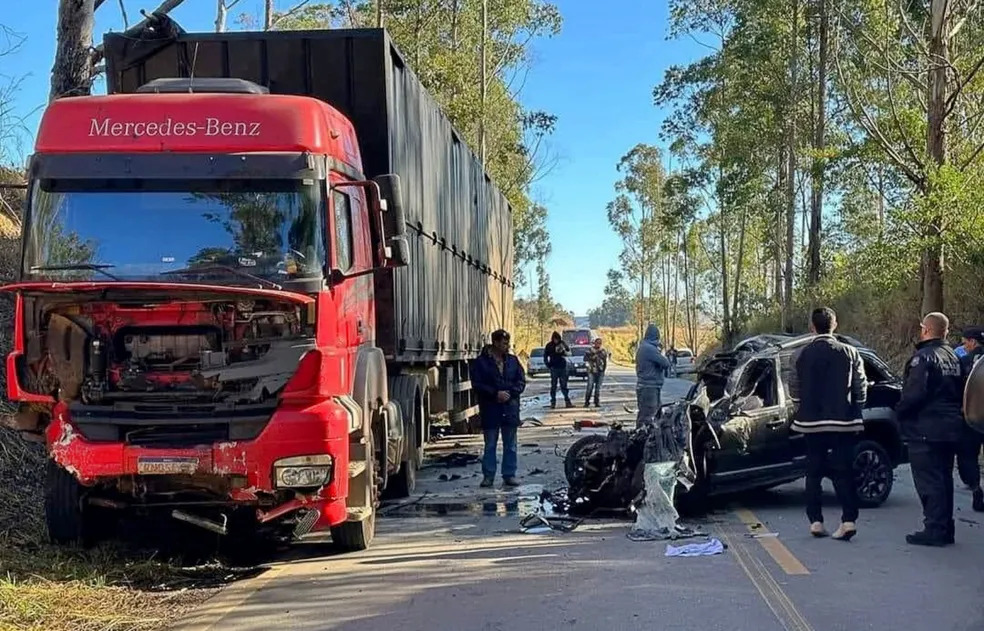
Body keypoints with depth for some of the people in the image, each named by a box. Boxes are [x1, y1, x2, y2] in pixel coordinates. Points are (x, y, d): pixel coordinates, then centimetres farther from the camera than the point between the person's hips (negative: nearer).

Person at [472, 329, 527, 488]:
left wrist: (510, 393, -11)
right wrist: (495, 394, -16)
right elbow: (477, 385, -8)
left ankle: (509, 475, 15)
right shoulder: (481, 362, -4)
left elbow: (521, 381, 6)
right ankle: (488, 475, 12)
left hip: (510, 408, 3)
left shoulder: (513, 360, 6)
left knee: (510, 445, 7)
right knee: (490, 445, 5)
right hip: (490, 409, -3)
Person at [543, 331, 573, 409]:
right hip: (554, 368, -1)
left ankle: (567, 402, 7)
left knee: (564, 385, 6)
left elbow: (569, 353, 2)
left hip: (562, 367, 1)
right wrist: (548, 365, -6)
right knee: (553, 386, 2)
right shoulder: (549, 345, -3)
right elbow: (545, 356, 4)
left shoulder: (563, 343, 0)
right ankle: (553, 402, 5)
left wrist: (564, 352, -18)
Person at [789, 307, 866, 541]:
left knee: (814, 473, 9)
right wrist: (852, 409, 13)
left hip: (811, 422, 0)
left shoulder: (801, 355, -4)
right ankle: (849, 519, -5)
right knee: (843, 472, 4)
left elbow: (794, 391, -1)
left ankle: (815, 521, 8)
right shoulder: (850, 353, -3)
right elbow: (861, 389, -3)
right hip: (843, 422, 0)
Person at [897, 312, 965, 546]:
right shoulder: (953, 358, 14)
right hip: (951, 428, 9)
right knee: (943, 479, 14)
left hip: (926, 430, -9)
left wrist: (899, 412, -7)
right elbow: (959, 393, 18)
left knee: (928, 481, -5)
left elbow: (914, 393, -22)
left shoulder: (923, 357, -15)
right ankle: (945, 529, 19)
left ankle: (934, 529, -5)